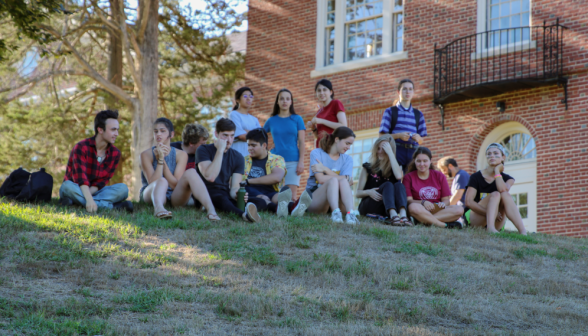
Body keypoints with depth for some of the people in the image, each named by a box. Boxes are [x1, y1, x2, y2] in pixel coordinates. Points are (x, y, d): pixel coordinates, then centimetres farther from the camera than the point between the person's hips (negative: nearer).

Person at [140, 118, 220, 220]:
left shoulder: (180, 155, 3)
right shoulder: (146, 155, 0)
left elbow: (175, 184, -8)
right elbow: (152, 182, -12)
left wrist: (163, 160, -15)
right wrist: (160, 160, -19)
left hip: (175, 197, 2)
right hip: (151, 195, -2)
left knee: (190, 172, -24)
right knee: (162, 181, -35)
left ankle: (211, 209, -46)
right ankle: (158, 208, -70)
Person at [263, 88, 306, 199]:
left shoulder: (297, 119, 8)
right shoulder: (271, 121, 11)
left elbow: (301, 142, 3)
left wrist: (301, 162, -5)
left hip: (293, 161, -1)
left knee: (292, 193, -10)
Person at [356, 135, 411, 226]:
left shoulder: (394, 168, 14)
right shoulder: (368, 167, 12)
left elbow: (399, 176, -14)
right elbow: (358, 193, 6)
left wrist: (390, 153, -9)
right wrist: (368, 192, -18)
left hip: (386, 210, 2)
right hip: (368, 207, -2)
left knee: (399, 185, -25)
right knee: (387, 185, -27)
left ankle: (403, 215, -53)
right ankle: (393, 216, -56)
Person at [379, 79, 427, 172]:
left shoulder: (418, 114, 19)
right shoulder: (390, 112, 10)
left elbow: (421, 140, 18)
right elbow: (382, 136, 2)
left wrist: (418, 138, -5)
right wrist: (399, 135, -13)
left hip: (413, 151, 3)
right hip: (396, 149, -3)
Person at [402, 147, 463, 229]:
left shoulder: (439, 176, 13)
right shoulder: (409, 177, 7)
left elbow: (446, 199, 8)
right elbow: (408, 200, -5)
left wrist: (443, 204, -18)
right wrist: (423, 202, -25)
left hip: (438, 210, 3)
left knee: (459, 210, -26)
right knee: (413, 207, -40)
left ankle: (426, 220, -34)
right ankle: (444, 225, -35)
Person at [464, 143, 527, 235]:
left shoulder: (507, 178, 6)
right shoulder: (476, 177, -1)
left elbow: (503, 189, -20)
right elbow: (468, 202, -13)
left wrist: (497, 170, -8)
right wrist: (488, 213, -22)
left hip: (496, 223, 2)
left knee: (505, 195, -24)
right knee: (495, 195, -25)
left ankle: (523, 231, -44)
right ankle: (490, 228, -51)